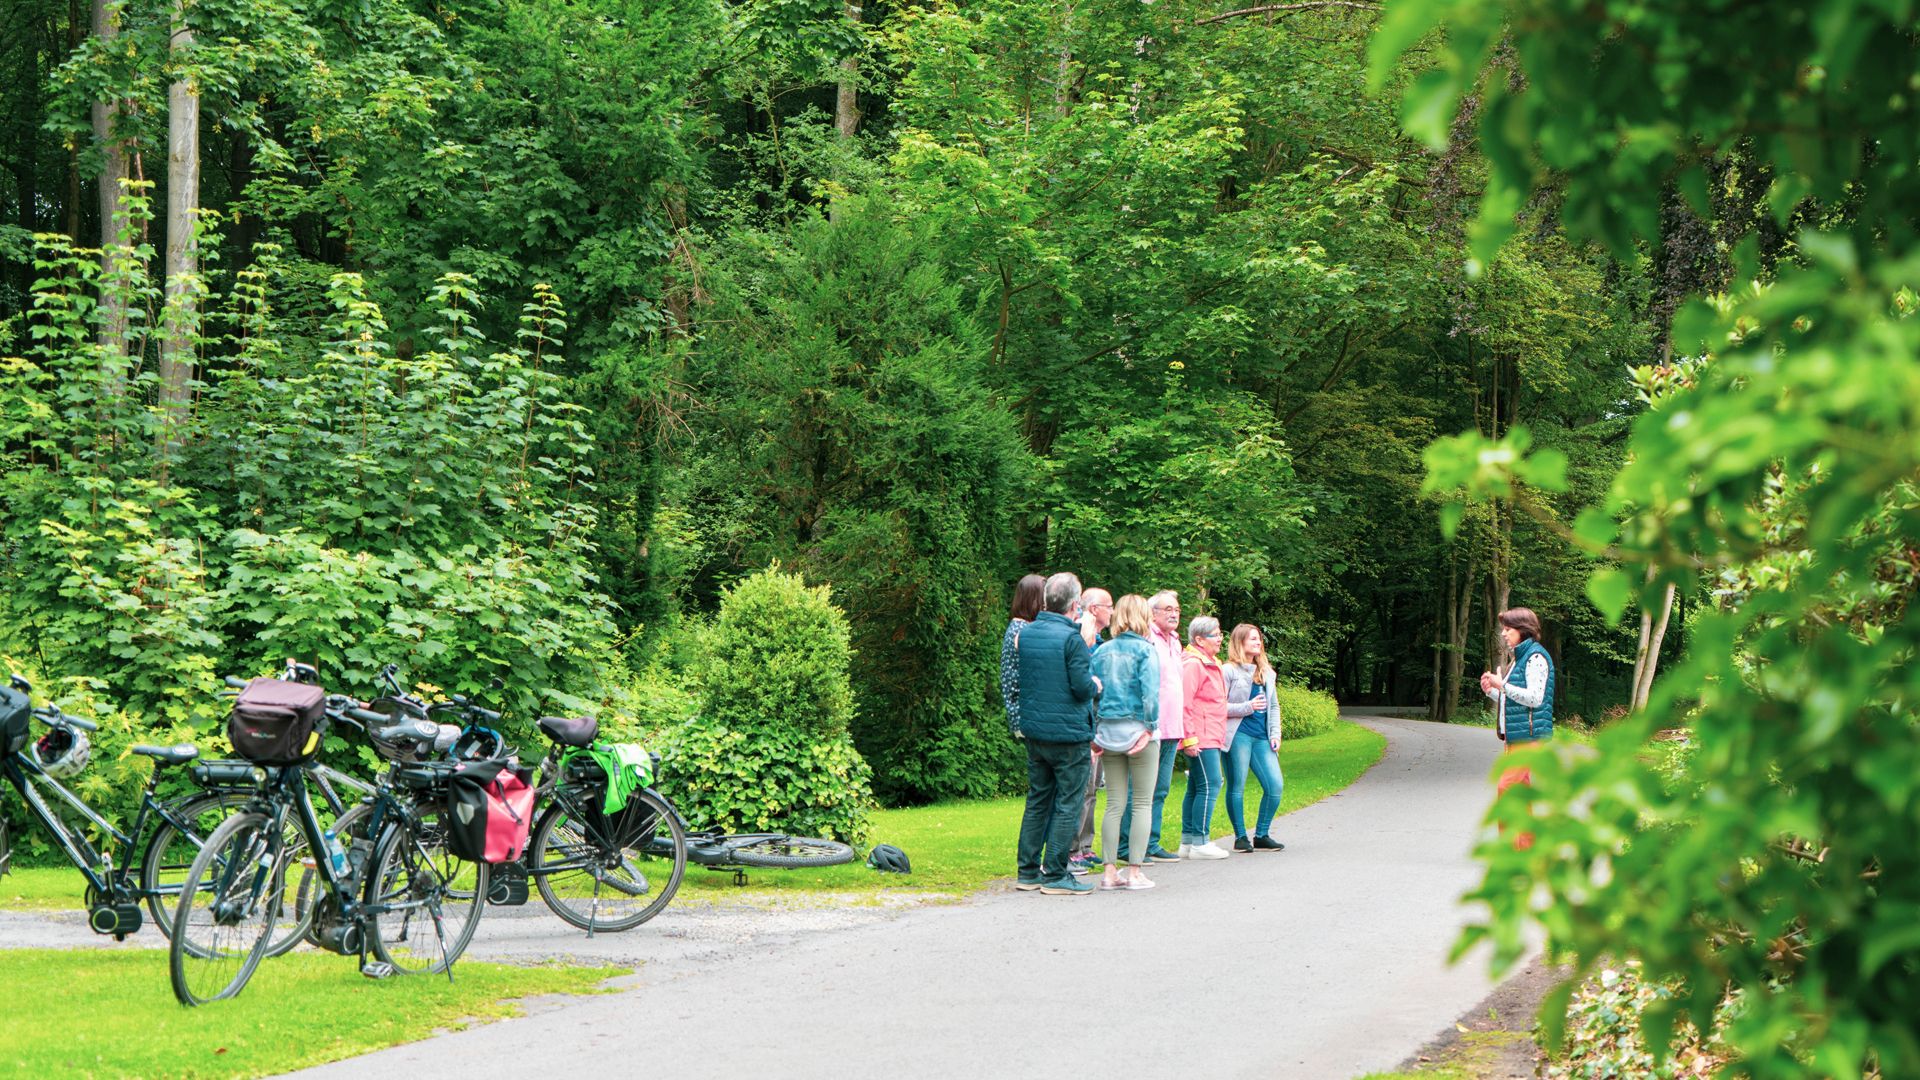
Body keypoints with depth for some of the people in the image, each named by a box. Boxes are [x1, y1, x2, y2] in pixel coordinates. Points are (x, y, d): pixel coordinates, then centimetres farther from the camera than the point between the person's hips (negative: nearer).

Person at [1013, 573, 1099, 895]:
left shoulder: (1025, 633, 6)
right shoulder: (1071, 638, -16)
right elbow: (1082, 686, -18)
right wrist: (1096, 686, 3)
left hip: (1034, 731, 7)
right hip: (1068, 732, -7)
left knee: (1038, 799, 15)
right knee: (1068, 804, 0)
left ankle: (1028, 871, 16)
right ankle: (1055, 874, 0)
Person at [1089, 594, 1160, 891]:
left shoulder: (1102, 650, 7)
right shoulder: (1145, 649, -6)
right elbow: (1150, 691, -16)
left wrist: (1094, 732, 5)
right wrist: (1149, 727, -12)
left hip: (1108, 730, 5)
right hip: (1137, 729, -5)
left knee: (1114, 804, 9)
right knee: (1142, 803, 3)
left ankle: (1110, 872, 5)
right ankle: (1135, 871, 0)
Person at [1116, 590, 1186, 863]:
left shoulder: (1174, 643, 19)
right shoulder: (1146, 641, -9)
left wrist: (1181, 731, 21)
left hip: (1170, 731, 9)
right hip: (1150, 730, -9)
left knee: (1160, 790, 10)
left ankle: (1150, 845, 14)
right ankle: (1125, 848, -4)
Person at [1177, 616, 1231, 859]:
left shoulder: (1210, 664, 20)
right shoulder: (1193, 664, -13)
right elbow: (1184, 703, -18)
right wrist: (1190, 738, -21)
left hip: (1211, 738, 10)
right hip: (1201, 739, -10)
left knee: (1196, 789, 11)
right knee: (1209, 786, -12)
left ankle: (1188, 841, 14)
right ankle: (1200, 842, -12)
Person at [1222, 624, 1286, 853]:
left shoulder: (1266, 672, 18)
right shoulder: (1229, 671, -2)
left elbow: (1274, 706, 22)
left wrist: (1275, 734, 11)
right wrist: (1248, 707, -13)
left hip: (1261, 737, 6)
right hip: (1238, 735, -6)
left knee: (1276, 785, -3)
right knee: (1237, 787, -3)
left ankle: (1261, 835, 8)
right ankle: (1240, 837, 7)